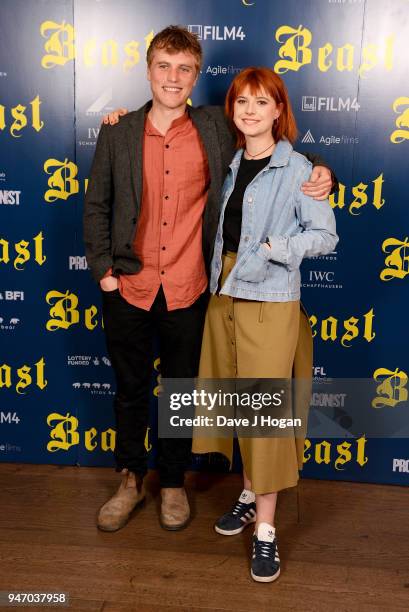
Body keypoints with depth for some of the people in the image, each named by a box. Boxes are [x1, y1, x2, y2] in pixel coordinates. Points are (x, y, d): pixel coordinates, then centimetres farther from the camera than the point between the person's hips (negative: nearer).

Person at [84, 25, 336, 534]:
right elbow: (96, 206, 7)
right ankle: (131, 480, 38)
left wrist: (318, 174, -9)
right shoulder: (117, 134, 1)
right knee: (130, 391, 16)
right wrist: (102, 269, -1)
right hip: (128, 288, 1)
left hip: (187, 291, -1)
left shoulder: (214, 127, -1)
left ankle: (173, 483, 36)